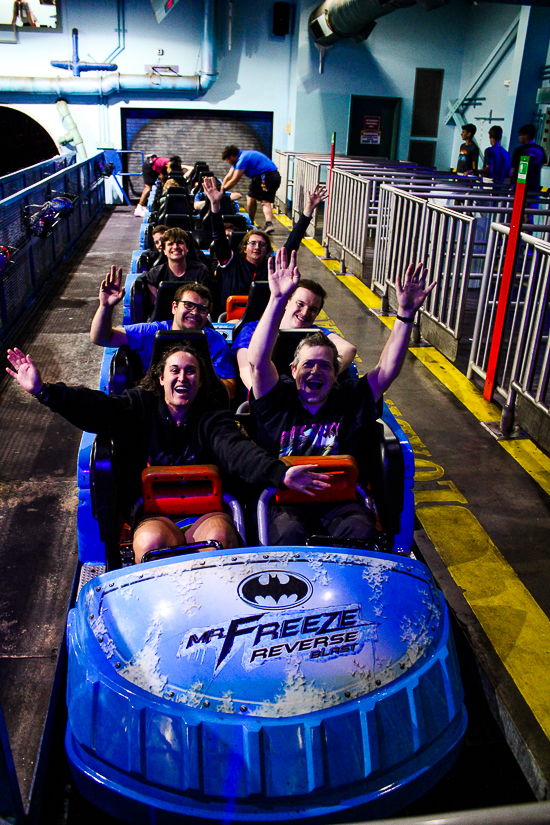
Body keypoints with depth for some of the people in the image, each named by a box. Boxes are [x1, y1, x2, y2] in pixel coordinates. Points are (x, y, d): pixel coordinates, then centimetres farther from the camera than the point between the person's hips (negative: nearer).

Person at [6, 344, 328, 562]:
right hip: (154, 514, 0)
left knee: (220, 534, -32)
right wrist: (43, 390, -19)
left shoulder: (212, 419, 8)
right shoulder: (141, 407, 12)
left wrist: (280, 473, -32)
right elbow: (95, 408, -3)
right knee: (152, 539, -32)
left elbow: (237, 450, -11)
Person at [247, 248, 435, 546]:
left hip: (340, 502, 2)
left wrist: (406, 314, -7)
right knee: (291, 534, -34)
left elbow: (387, 368, 5)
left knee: (363, 532, -30)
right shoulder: (278, 401, 9)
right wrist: (278, 300, -17)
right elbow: (257, 361, -6)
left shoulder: (351, 400, 15)